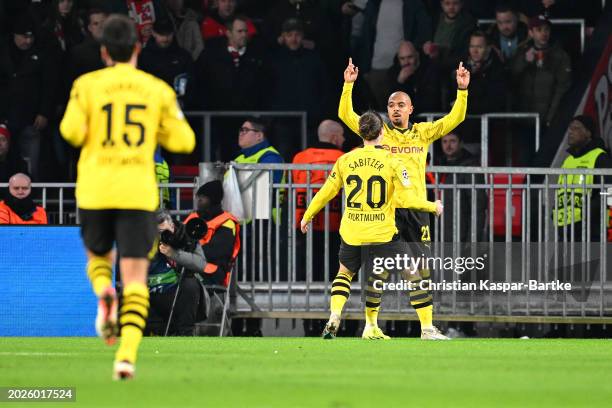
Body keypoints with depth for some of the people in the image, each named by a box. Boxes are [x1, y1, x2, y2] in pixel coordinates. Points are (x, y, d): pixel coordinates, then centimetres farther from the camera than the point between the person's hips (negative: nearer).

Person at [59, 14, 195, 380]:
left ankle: (104, 294, -9)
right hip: (139, 193, 0)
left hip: (95, 191, 0)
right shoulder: (159, 90, 5)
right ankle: (127, 354, -20)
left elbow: (72, 131, -12)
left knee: (98, 257, 26)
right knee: (135, 279, -1)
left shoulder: (88, 85, 1)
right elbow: (183, 141, 4)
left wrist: (81, 133, 12)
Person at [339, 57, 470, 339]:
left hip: (415, 208, 2)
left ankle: (427, 327, 6)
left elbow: (455, 118, 11)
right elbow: (346, 115, 0)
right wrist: (348, 85, -9)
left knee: (421, 269, 3)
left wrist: (462, 89, -1)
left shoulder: (423, 133, 11)